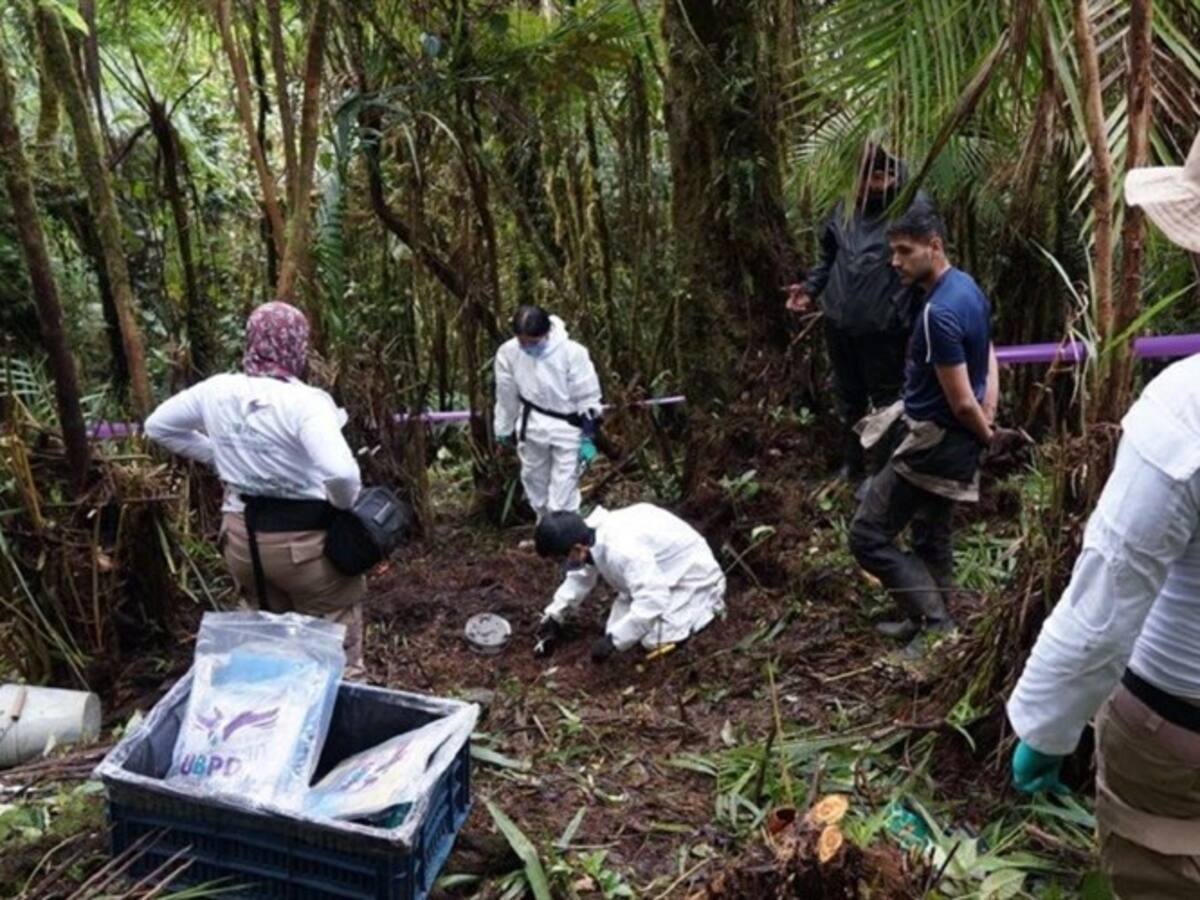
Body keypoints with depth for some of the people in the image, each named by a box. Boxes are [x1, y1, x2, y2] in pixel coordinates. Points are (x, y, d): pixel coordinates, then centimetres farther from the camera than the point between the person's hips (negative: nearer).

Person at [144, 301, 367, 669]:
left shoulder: (217, 390, -3)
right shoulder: (305, 401, -23)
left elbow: (158, 426, 14)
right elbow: (341, 473, -36)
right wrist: (345, 505, -15)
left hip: (242, 536, 6)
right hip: (305, 540, -6)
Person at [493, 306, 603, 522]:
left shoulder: (572, 352, -25)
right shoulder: (508, 352, -15)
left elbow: (588, 399, -14)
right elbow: (506, 397, 1)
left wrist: (588, 438, -11)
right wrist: (504, 430, 11)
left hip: (567, 428, -4)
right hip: (532, 427, 4)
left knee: (563, 493, -1)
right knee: (535, 483, 19)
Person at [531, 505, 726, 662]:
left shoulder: (621, 549, -40)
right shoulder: (589, 535, -12)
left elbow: (653, 600, -42)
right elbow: (581, 577, 8)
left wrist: (613, 640, -38)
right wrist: (553, 617, 4)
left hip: (690, 574, -8)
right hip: (660, 574, 8)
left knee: (654, 640, -17)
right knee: (618, 627, 2)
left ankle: (707, 600, 5)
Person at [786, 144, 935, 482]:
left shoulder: (916, 209, -13)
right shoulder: (846, 206, 7)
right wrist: (810, 288, 4)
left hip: (884, 328, -6)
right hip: (838, 322, 6)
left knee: (886, 401, 10)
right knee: (848, 397, 20)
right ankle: (852, 464, 38)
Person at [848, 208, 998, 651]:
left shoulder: (939, 313, -26)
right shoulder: (967, 287, 5)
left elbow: (962, 402, -23)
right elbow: (988, 358, 14)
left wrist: (985, 435, -4)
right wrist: (989, 422, 6)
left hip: (933, 442, -10)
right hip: (947, 439, 10)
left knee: (868, 536, -2)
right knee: (931, 537, 21)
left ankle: (936, 623, 6)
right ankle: (930, 620, 35)